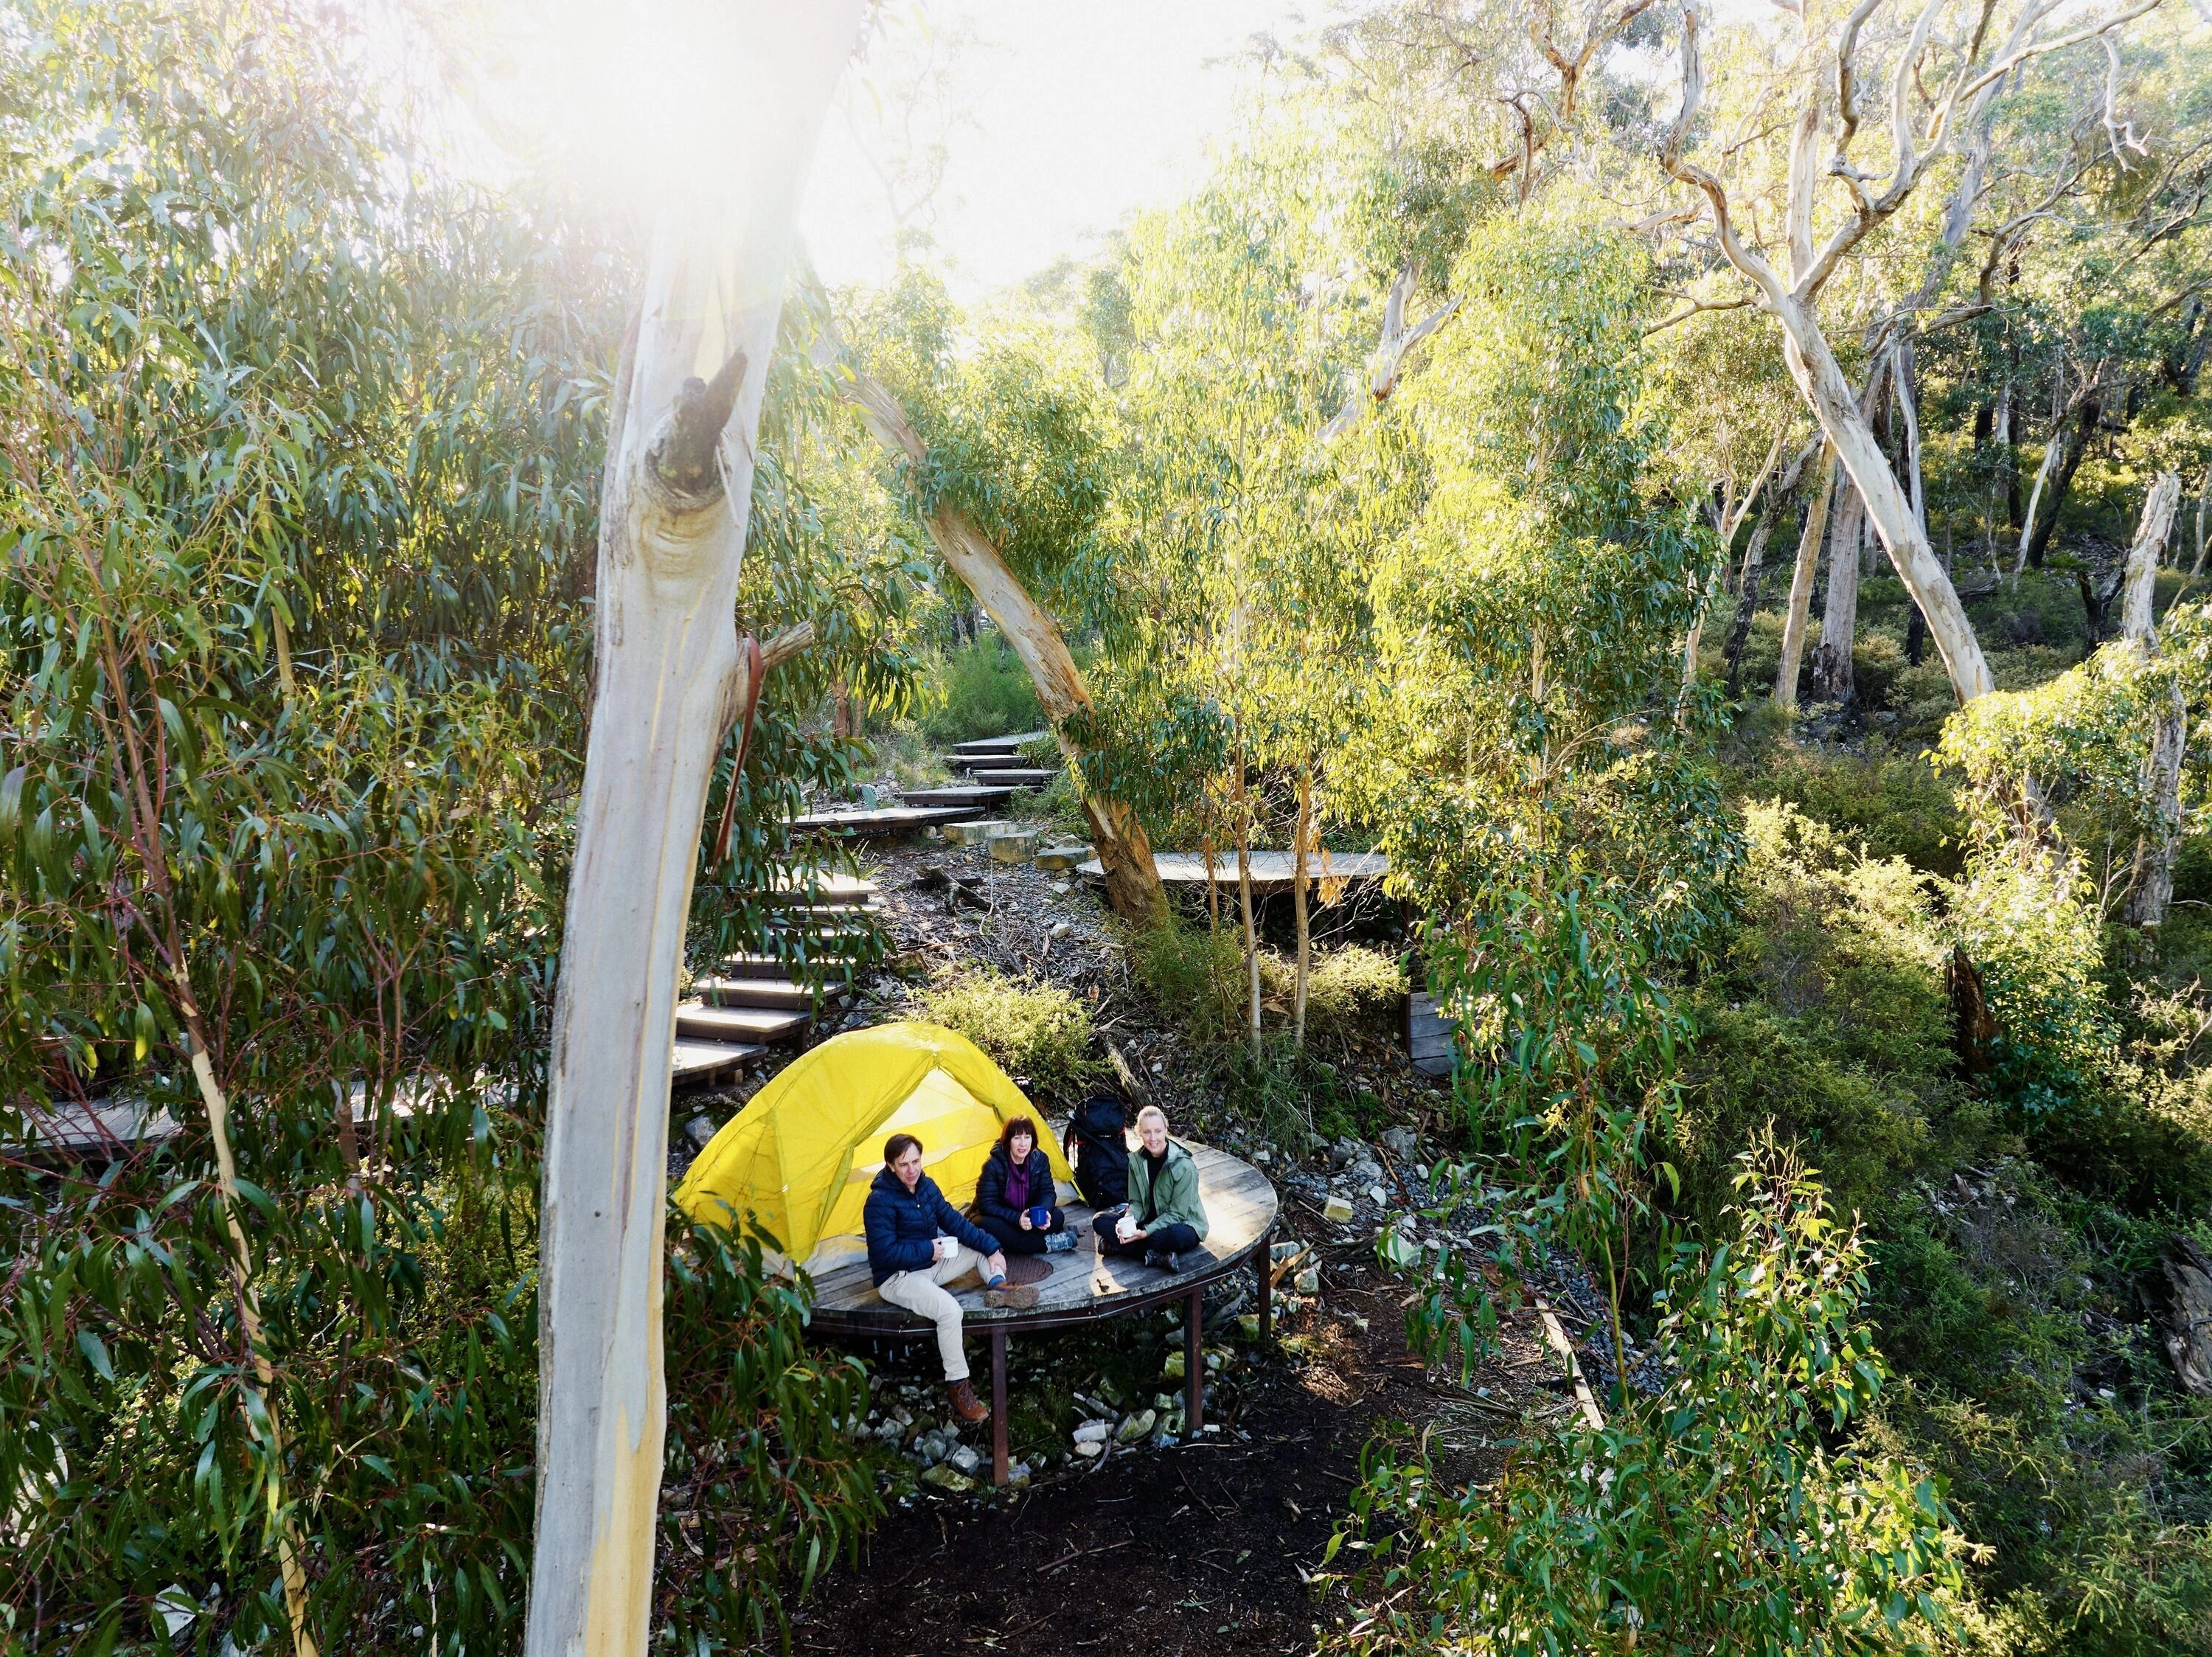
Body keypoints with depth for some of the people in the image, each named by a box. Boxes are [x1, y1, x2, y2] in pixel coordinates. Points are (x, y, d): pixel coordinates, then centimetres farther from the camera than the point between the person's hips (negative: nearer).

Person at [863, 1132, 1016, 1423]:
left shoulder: (926, 1186, 2)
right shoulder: (879, 1202, -21)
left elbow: (955, 1222, 4)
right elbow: (886, 1253, -23)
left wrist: (990, 1247, -6)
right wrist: (928, 1250, -19)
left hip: (930, 1264, 8)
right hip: (898, 1277, -8)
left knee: (983, 1249, 7)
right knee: (949, 1309, -32)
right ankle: (959, 1388, -22)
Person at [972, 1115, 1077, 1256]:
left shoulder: (1040, 1160, -9)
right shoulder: (993, 1166, -23)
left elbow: (1048, 1192, -8)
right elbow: (987, 1204, -23)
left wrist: (1043, 1212, -31)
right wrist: (1017, 1218, -35)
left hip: (1027, 1217, 3)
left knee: (1057, 1216, -20)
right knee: (989, 1226, -38)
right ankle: (1046, 1244, -29)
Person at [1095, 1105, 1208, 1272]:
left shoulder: (1184, 1166, -24)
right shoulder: (1137, 1160, -6)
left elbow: (1176, 1214, -19)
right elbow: (1137, 1202, 0)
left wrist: (1146, 1232, -29)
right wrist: (1128, 1222, -22)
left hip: (1182, 1224, -6)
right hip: (1151, 1219, 6)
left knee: (1174, 1237, -42)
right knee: (1101, 1222, -14)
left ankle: (1117, 1246, -24)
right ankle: (1158, 1256, -24)